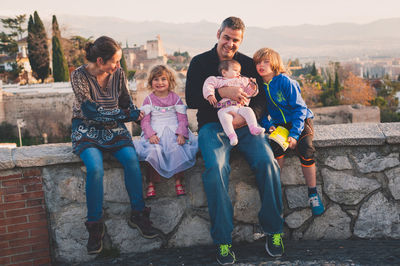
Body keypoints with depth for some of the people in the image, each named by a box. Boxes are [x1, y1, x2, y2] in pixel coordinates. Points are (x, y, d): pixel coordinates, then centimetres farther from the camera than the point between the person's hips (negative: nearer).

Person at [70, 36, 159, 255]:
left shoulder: (118, 74, 1)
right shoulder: (79, 76, -11)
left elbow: (126, 103, 13)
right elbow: (91, 112, -18)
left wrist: (137, 114, -8)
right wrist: (127, 115, -17)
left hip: (113, 129, 3)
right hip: (87, 131, -3)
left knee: (131, 158, -26)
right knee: (95, 167, -31)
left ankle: (138, 214, -12)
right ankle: (95, 226, -16)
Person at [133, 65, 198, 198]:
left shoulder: (175, 98, 10)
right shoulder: (149, 100, 10)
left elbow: (183, 118, 5)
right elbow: (145, 121, 4)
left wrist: (181, 134, -12)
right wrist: (150, 134, -14)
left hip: (173, 131, 0)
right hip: (155, 133, 0)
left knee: (177, 149, -29)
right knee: (154, 150, -30)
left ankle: (178, 181, -14)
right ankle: (151, 183, -17)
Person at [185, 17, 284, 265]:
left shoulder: (248, 64, 14)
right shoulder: (200, 63, 8)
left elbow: (262, 99, 7)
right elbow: (191, 99, -3)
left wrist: (246, 117, -14)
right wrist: (222, 92, -16)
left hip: (245, 125, 2)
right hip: (213, 125, -2)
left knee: (267, 162, -25)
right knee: (216, 168, -31)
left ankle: (273, 230, -8)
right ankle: (223, 239, -20)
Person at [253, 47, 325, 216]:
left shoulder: (285, 81, -15)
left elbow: (299, 109, -15)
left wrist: (294, 134, -25)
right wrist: (268, 126, -12)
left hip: (300, 121, -3)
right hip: (280, 124, 3)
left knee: (305, 151, -26)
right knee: (277, 147, -28)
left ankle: (313, 194, -10)